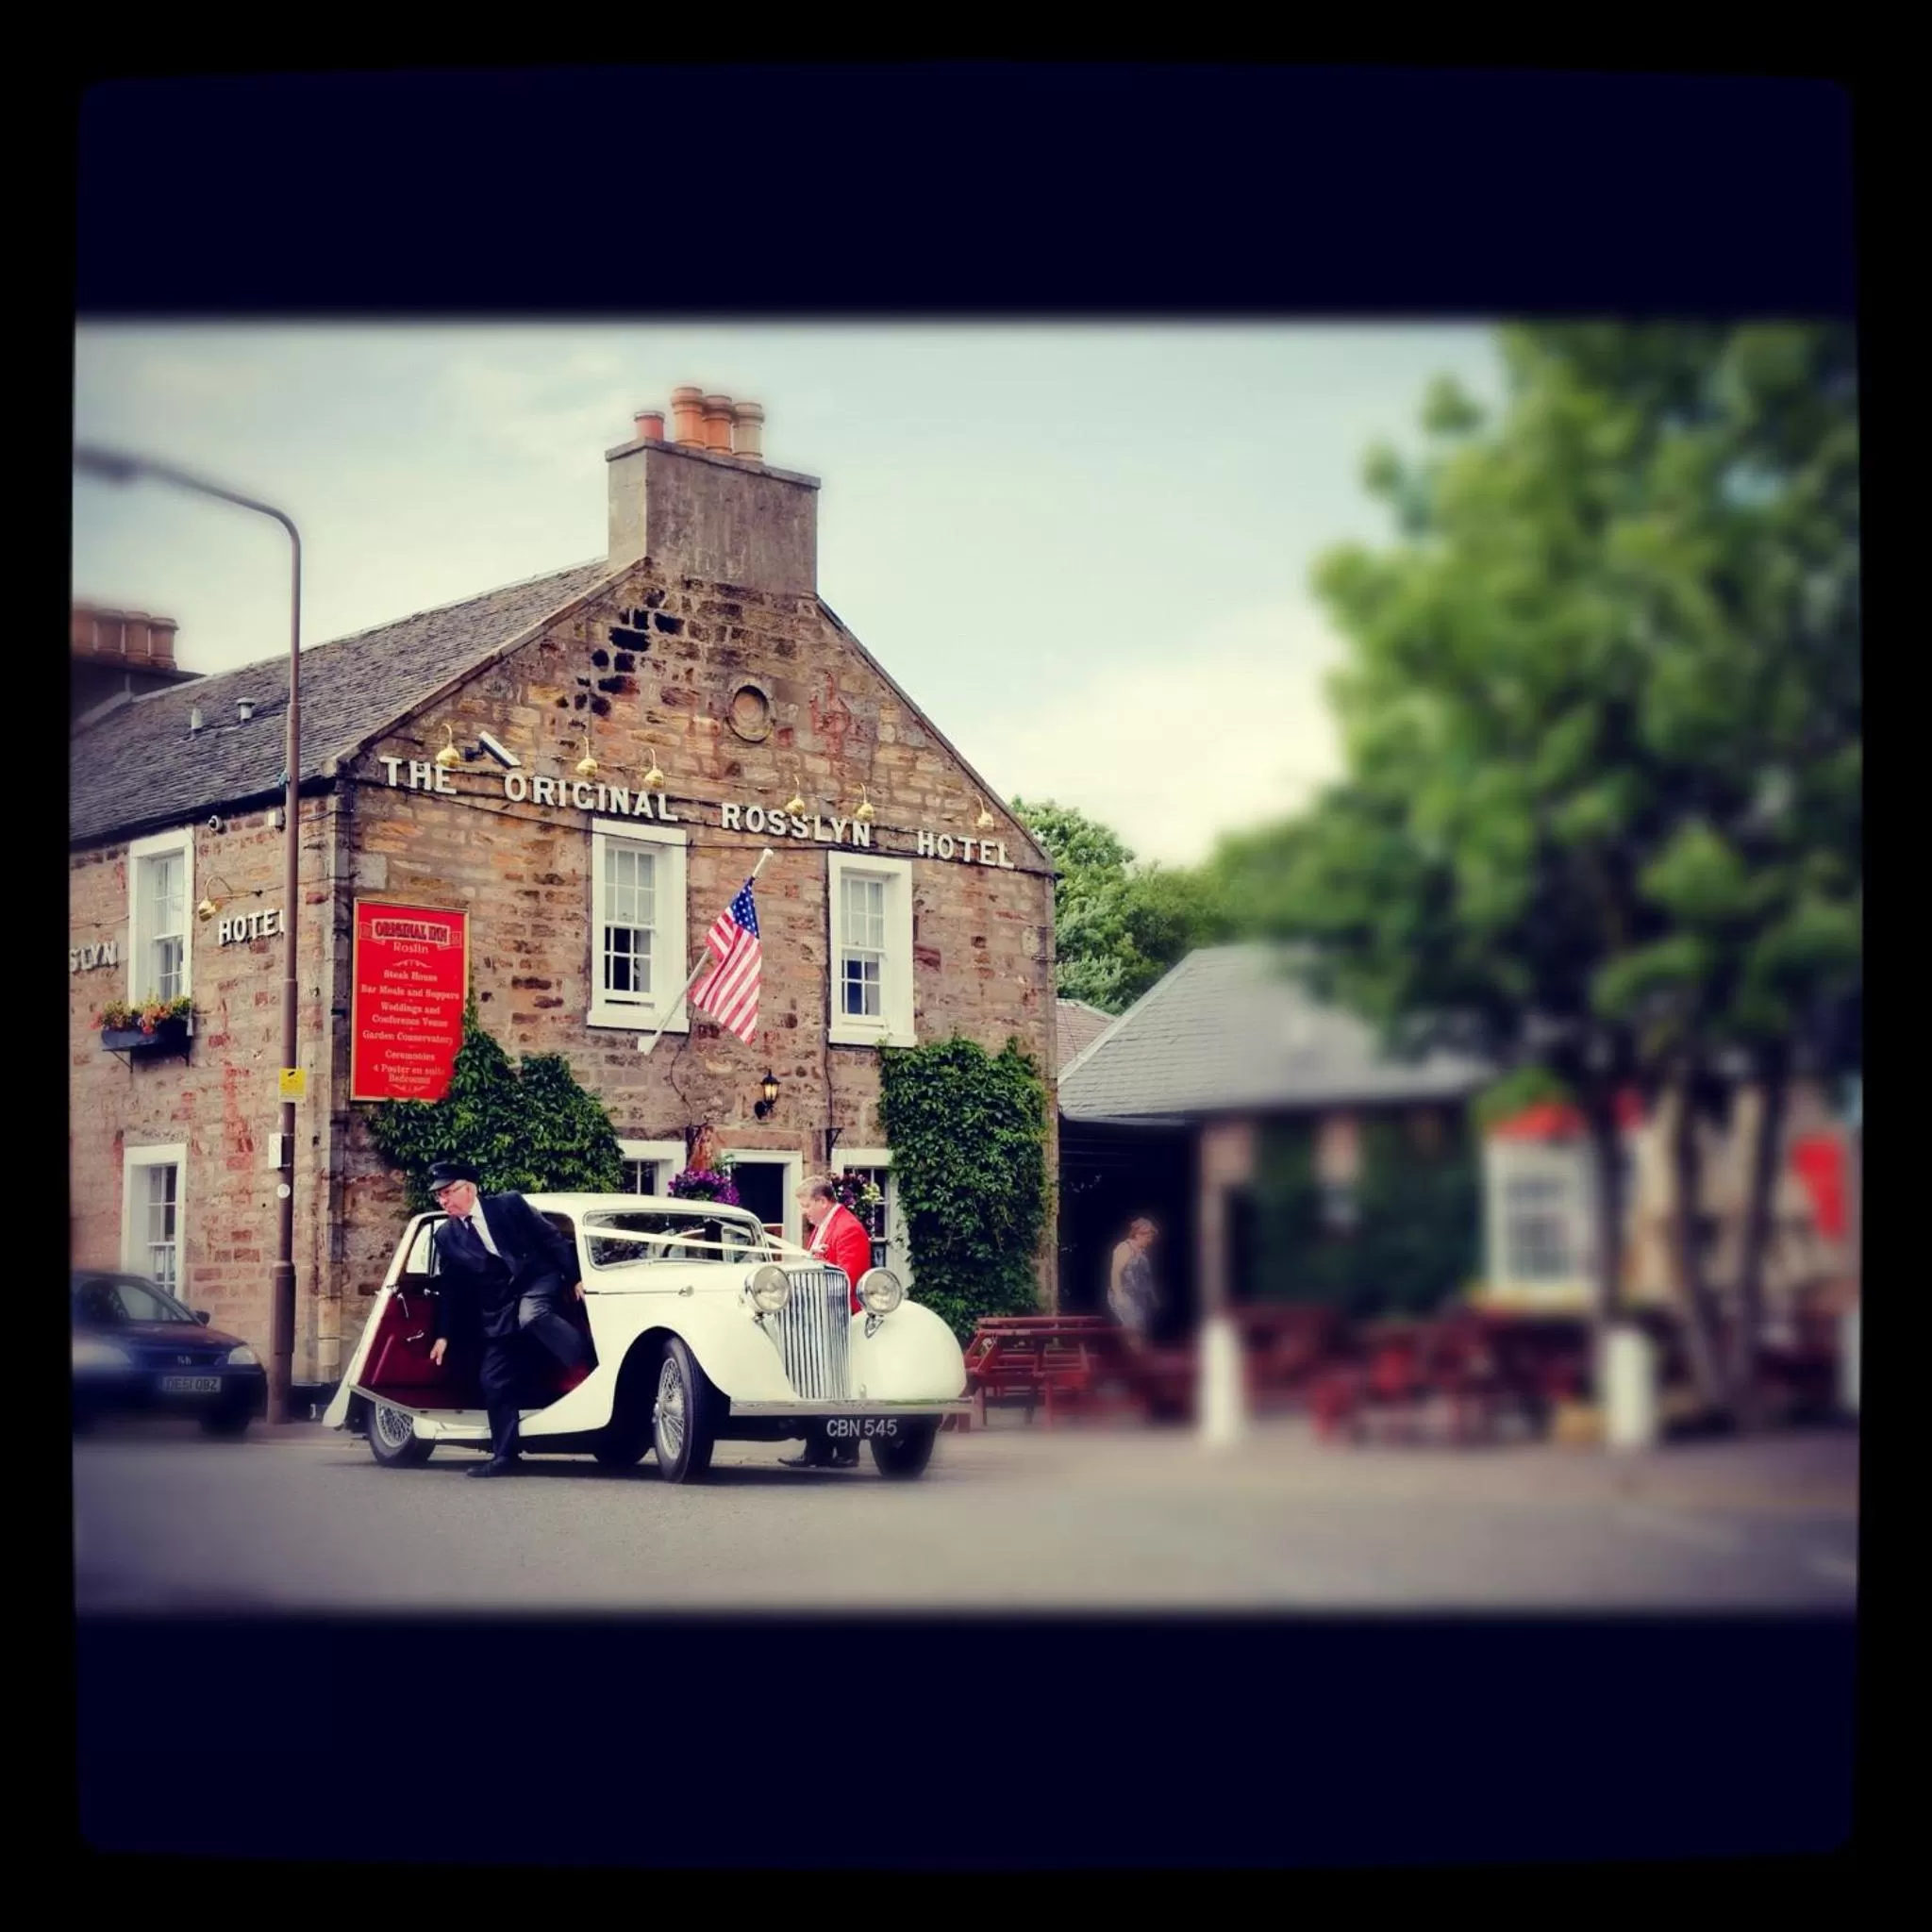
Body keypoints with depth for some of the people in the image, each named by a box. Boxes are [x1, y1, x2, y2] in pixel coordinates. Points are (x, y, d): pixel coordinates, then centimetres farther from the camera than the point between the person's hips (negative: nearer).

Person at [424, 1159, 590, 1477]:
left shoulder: (509, 1204, -1)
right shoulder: (445, 1236, 9)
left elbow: (552, 1239, 0)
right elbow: (449, 1290, 15)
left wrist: (576, 1278, -7)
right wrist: (443, 1335, 12)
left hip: (538, 1284, -4)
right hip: (498, 1313, 5)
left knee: (531, 1314, -38)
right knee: (494, 1381, -1)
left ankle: (596, 1370, -28)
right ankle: (504, 1454, 11)